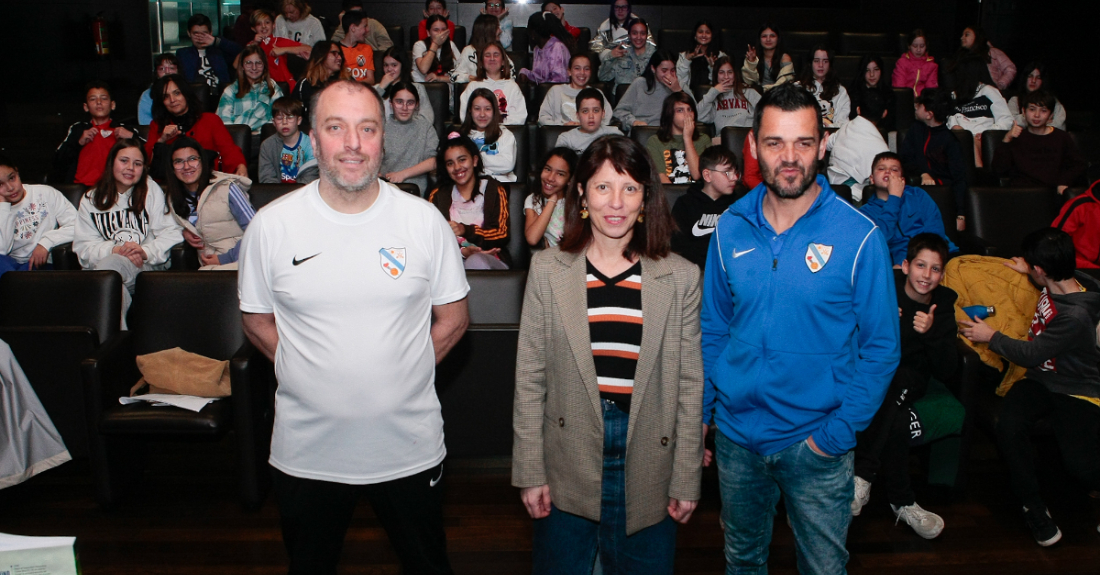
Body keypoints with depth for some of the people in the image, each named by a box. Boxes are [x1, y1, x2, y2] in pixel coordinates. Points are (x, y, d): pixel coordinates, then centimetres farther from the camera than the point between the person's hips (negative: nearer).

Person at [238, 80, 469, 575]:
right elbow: (256, 320, 5)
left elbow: (453, 317, 2)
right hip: (305, 453, 1)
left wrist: (398, 374, -4)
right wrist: (313, 373, -3)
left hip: (409, 449, 0)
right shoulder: (271, 225, -7)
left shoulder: (425, 221, -7)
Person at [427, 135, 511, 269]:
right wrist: (462, 251, -14)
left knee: (475, 261, -39)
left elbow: (502, 234, 2)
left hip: (490, 259, -3)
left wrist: (465, 230, -12)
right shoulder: (437, 195, 19)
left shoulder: (494, 190, 13)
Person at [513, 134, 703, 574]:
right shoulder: (548, 270, -3)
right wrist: (530, 472, -2)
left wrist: (687, 480, 1)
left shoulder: (680, 278, -2)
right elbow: (529, 377, -1)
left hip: (647, 472, 0)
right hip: (567, 467, 0)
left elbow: (689, 384, 1)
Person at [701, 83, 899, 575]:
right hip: (735, 433, 3)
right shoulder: (730, 228, -4)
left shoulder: (859, 236, -14)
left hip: (815, 443, -2)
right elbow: (713, 329, 5)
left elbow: (881, 346, -9)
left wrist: (838, 432, -15)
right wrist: (698, 414, 3)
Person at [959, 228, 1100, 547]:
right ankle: (1034, 506, -4)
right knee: (1008, 427, -21)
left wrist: (991, 336, -6)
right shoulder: (1068, 281, -4)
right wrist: (1028, 272, 28)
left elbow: (1031, 355, -18)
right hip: (1040, 380, 7)